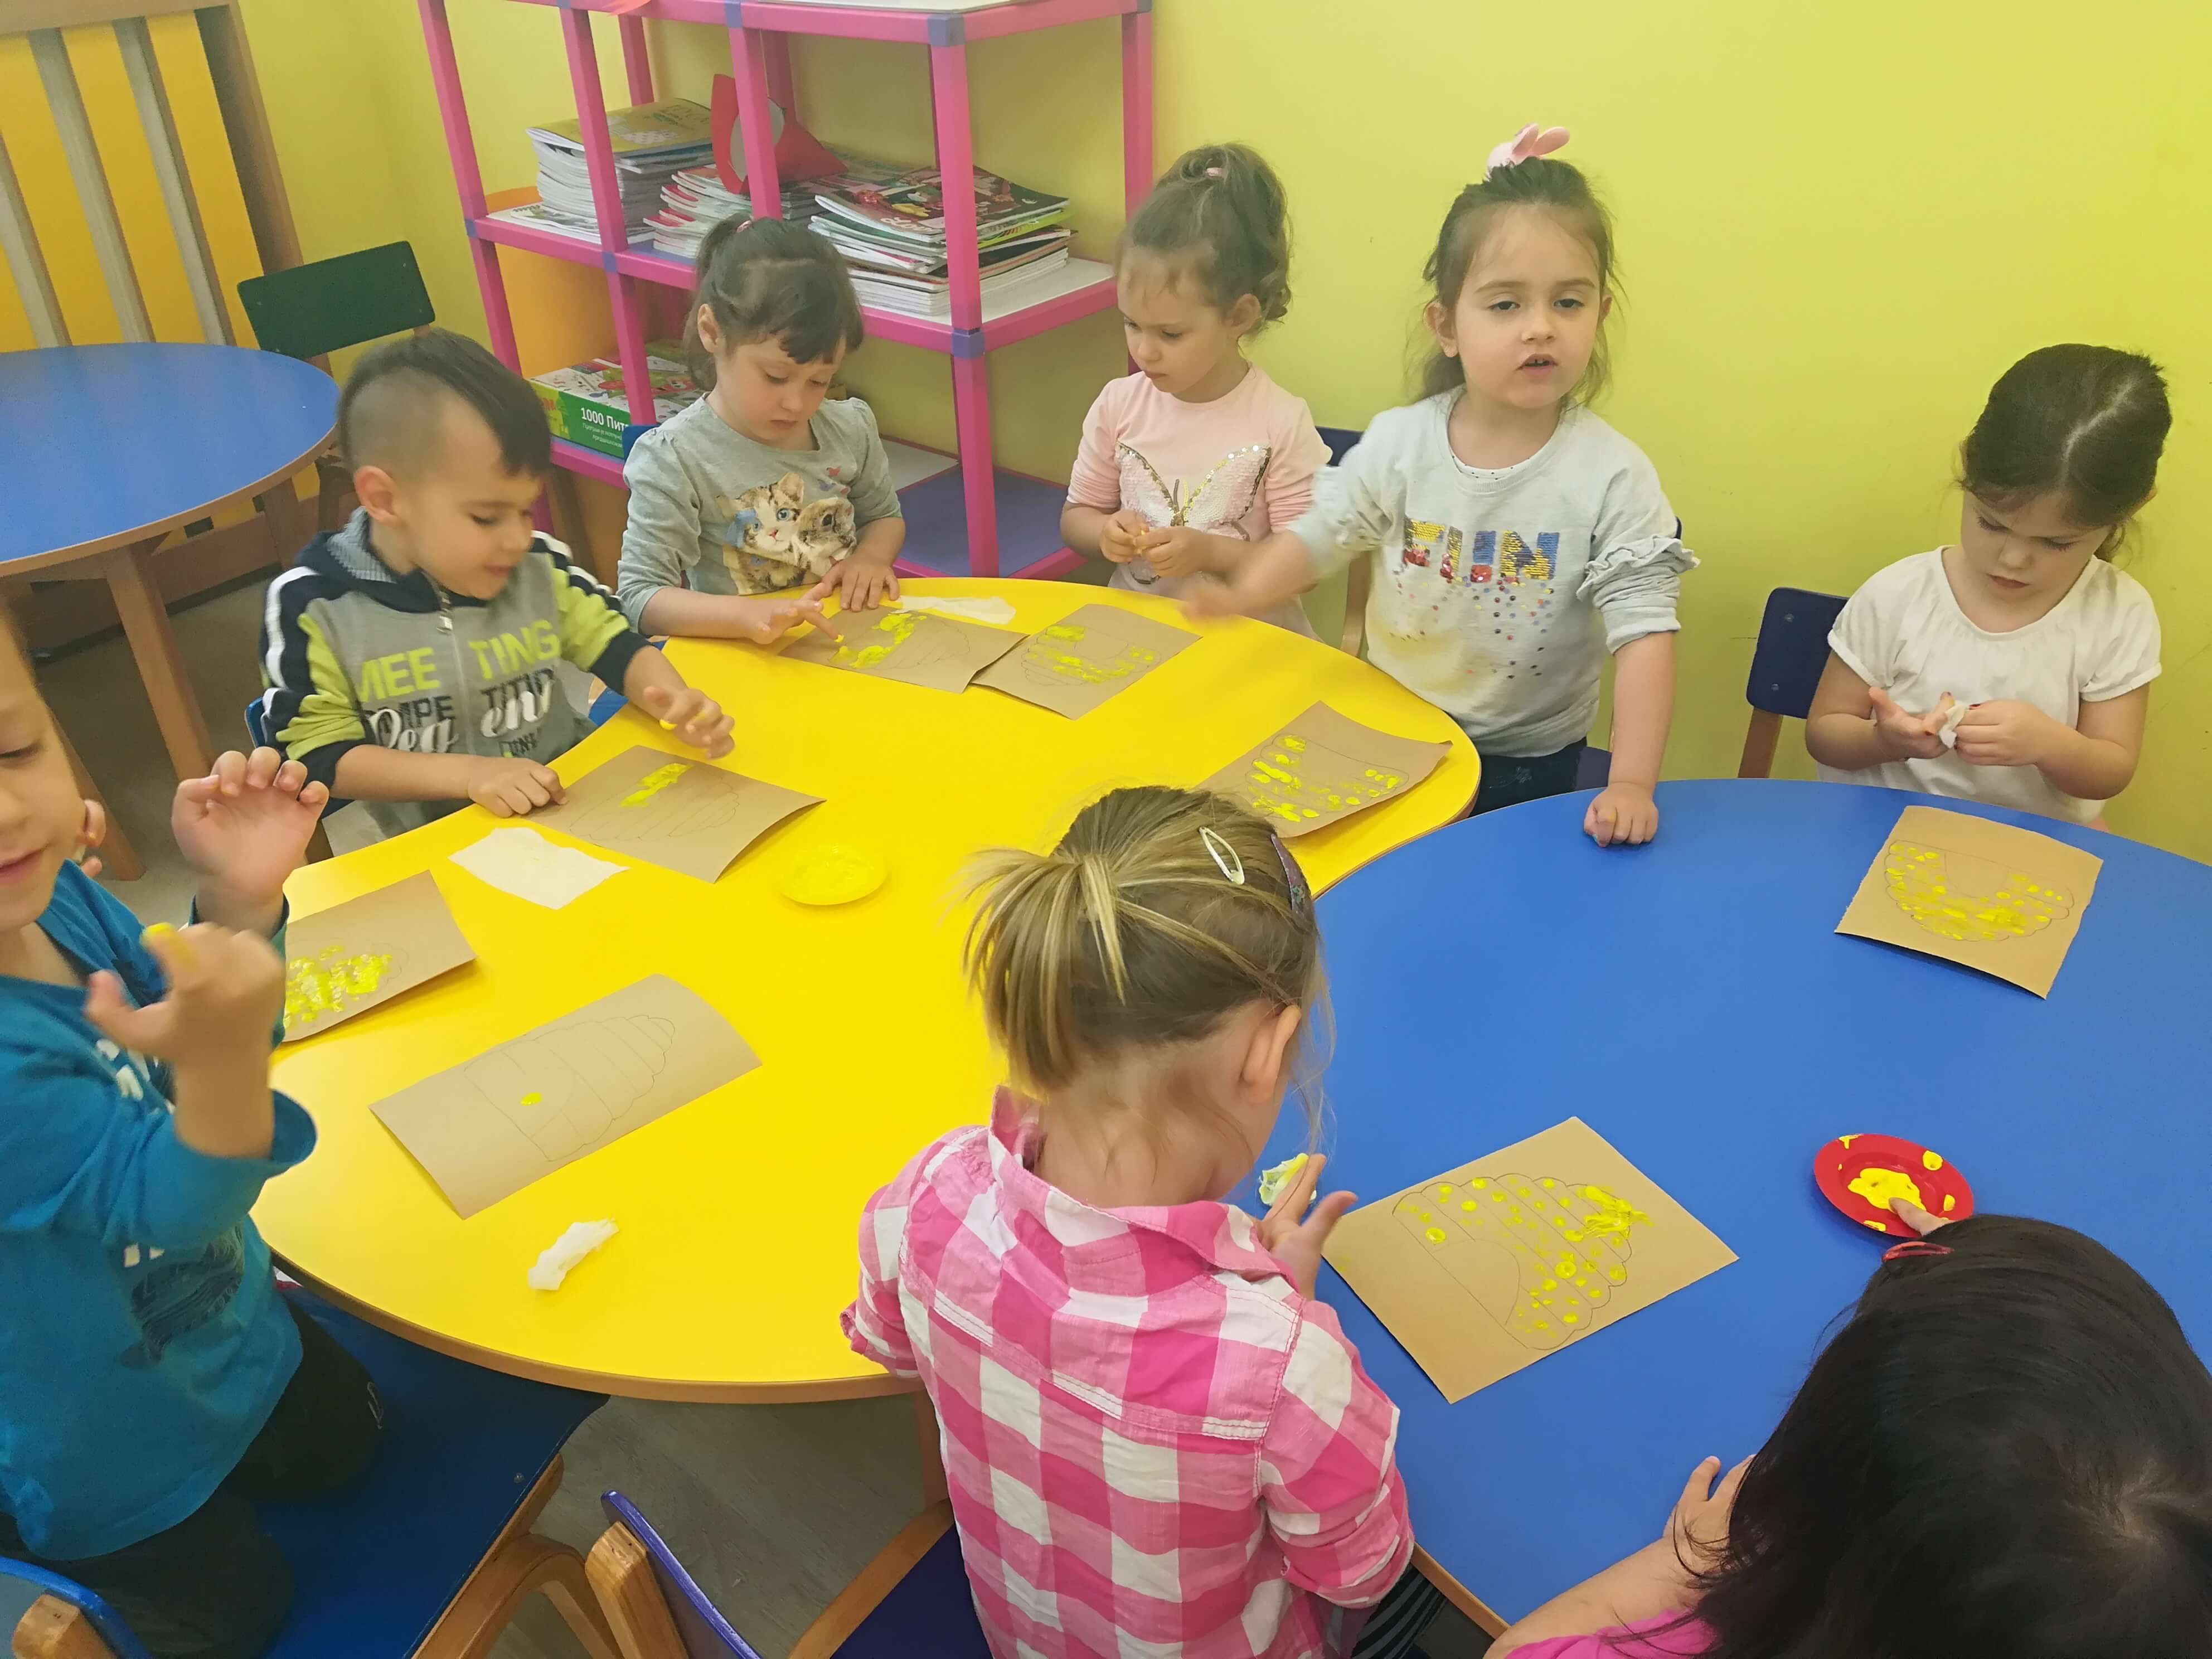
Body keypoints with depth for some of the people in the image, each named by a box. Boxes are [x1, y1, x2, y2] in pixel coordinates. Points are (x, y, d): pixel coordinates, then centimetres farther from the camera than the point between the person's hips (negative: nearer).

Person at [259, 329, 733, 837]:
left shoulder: (538, 566, -1)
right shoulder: (312, 607, -10)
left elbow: (614, 646, 7)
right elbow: (320, 757, -10)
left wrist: (677, 700, -15)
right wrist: (465, 772, -24)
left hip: (571, 809, 3)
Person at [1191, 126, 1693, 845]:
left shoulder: (1613, 476, -18)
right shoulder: (1398, 442, -10)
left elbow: (1645, 632, -21)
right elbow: (1320, 536, 1)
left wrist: (1633, 785, -30)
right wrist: (1240, 595, -20)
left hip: (1527, 763, -2)